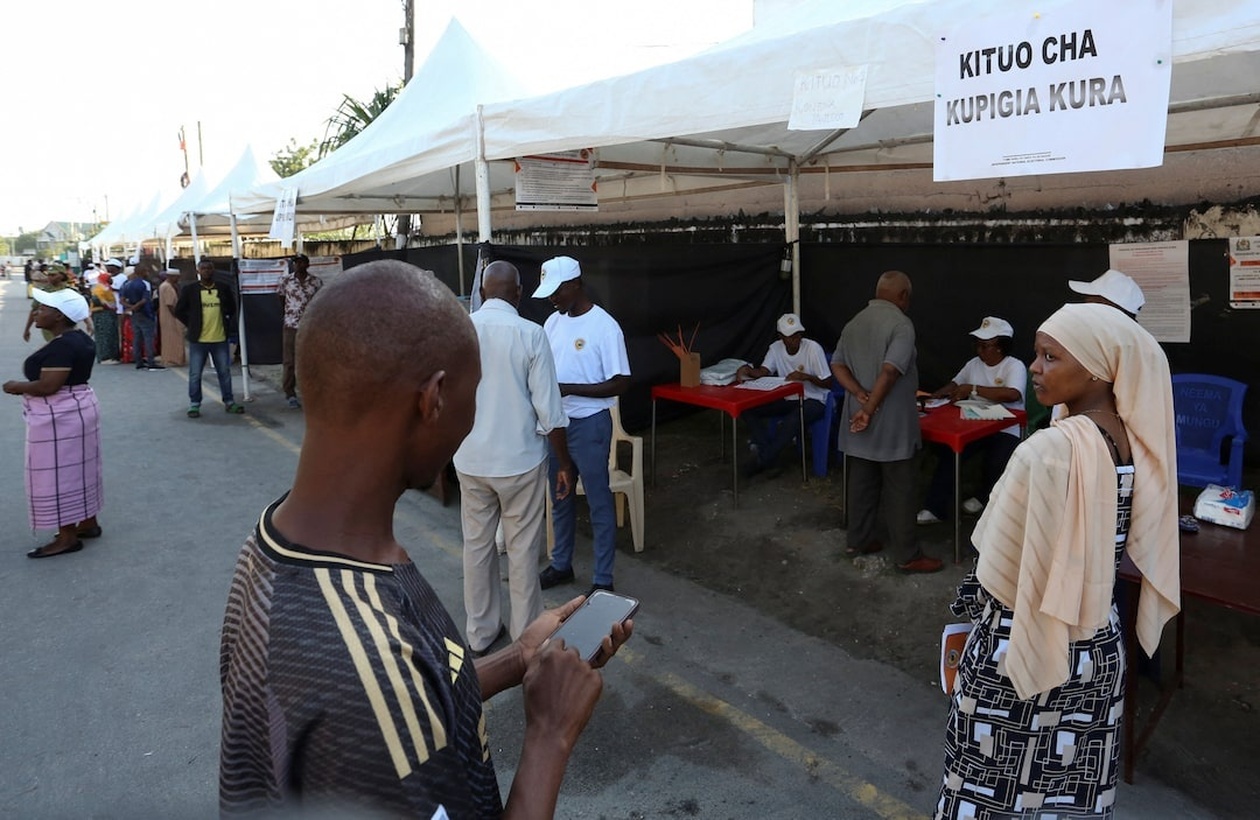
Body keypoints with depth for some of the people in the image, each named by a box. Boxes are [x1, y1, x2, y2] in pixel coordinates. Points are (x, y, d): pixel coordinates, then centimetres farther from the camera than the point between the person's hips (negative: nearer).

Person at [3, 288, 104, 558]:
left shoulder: (62, 346, -22)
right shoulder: (80, 339, 8)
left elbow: (47, 386, -25)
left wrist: (16, 387, -9)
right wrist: (25, 386, 13)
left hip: (60, 417, -10)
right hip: (78, 409, 10)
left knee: (58, 475, -2)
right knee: (76, 470, 17)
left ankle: (67, 538, 5)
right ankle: (88, 523, 26)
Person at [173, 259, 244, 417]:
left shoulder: (224, 289, 5)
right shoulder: (189, 290, -2)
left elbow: (232, 309, 18)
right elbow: (179, 311, 5)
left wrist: (227, 324, 9)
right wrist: (191, 325, 1)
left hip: (220, 339, 2)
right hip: (198, 340, -2)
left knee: (225, 372, 10)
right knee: (195, 374, 5)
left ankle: (229, 402, 21)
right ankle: (194, 404, 14)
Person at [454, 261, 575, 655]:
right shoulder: (530, 334, -14)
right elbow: (549, 410, -14)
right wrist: (565, 463, -3)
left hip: (470, 459, 3)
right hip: (519, 460, -3)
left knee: (477, 545, 15)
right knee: (522, 550, 10)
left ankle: (480, 632, 28)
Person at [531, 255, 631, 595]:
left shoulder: (604, 326, -16)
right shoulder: (553, 322, 5)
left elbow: (621, 384, -17)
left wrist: (568, 388, -22)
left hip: (589, 425, -7)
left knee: (598, 502, 4)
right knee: (560, 497, 18)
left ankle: (603, 579, 16)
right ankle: (561, 564, 35)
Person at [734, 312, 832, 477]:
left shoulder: (813, 348, -16)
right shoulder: (776, 348, -3)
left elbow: (828, 383, -14)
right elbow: (764, 371, -16)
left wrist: (806, 377, -31)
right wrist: (747, 369, -37)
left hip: (813, 400, -5)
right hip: (788, 398, 5)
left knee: (793, 419, -38)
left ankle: (764, 459, -22)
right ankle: (763, 449, -14)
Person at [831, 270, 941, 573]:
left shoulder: (854, 323, 9)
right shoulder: (901, 324, -15)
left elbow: (837, 366, 2)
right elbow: (890, 371, -26)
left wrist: (863, 398, -9)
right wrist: (870, 409, -20)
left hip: (859, 422, 7)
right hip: (892, 424, -7)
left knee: (861, 482, 17)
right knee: (899, 490, 1)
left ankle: (858, 540, 27)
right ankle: (908, 555, 9)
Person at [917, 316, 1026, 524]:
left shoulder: (1015, 366, -10)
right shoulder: (974, 364, 11)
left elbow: (1013, 394, -29)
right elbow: (955, 384, 22)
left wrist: (972, 389, -27)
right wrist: (934, 397, 0)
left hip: (1005, 431, -5)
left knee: (997, 463, -30)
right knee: (946, 451, -19)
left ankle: (984, 497, 6)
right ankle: (936, 507, -13)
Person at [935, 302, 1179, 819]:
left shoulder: (1049, 452, -27)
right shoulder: (1143, 444, -4)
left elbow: (1001, 570, -18)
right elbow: (1136, 546, 8)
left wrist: (970, 600, 1)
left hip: (1018, 647, -7)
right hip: (1099, 647, 7)